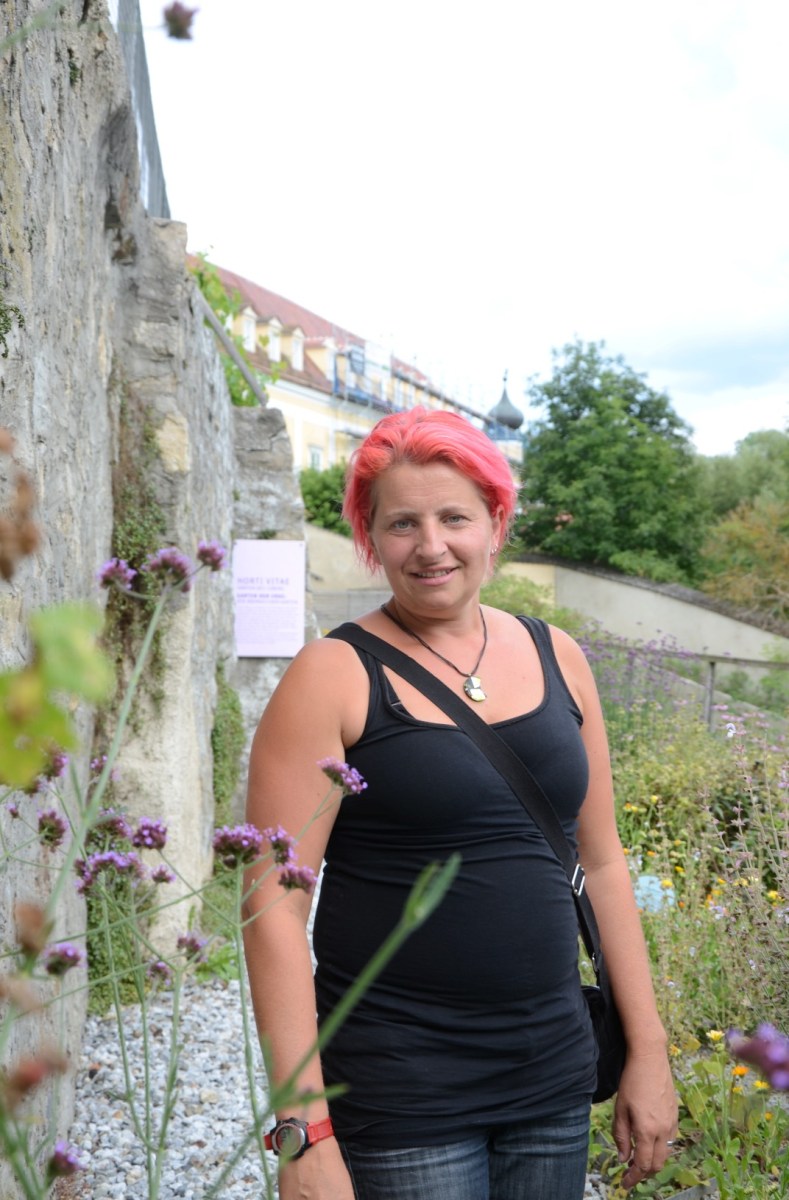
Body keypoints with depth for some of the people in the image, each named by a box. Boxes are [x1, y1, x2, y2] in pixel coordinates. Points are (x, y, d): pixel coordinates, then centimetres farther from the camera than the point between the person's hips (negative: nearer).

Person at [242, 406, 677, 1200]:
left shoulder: (556, 659, 4)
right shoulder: (333, 679, -10)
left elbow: (600, 862, 10)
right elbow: (275, 906, -13)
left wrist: (647, 1052, 8)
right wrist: (305, 1130, -17)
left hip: (553, 1074, 5)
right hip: (398, 1091, -4)